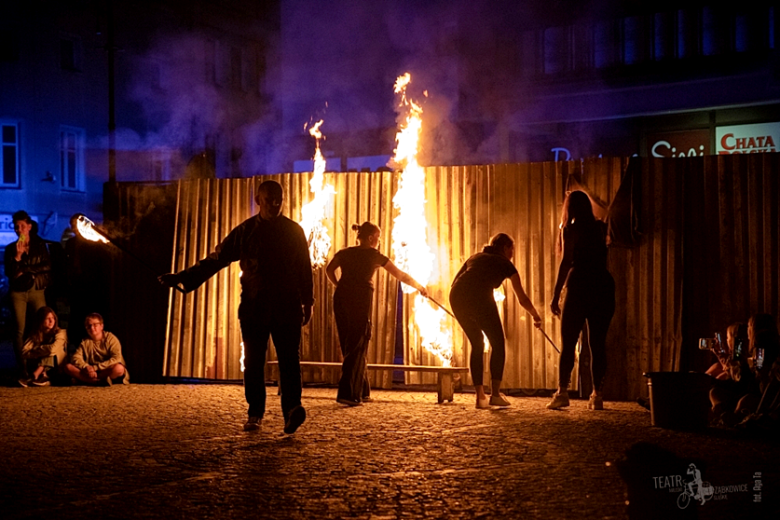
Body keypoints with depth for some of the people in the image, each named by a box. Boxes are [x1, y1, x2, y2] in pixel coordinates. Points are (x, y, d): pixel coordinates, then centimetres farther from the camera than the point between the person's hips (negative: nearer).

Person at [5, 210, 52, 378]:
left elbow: (47, 266, -2)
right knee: (20, 331, -5)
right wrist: (17, 256, -15)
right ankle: (22, 371, -5)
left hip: (37, 290, 0)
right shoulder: (11, 248, 8)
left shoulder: (39, 245, 8)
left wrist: (25, 270, -7)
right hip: (18, 292, 0)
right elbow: (10, 273, -2)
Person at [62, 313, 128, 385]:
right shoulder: (85, 342, 8)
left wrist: (95, 367, -22)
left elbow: (117, 359, -18)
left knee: (119, 368, -38)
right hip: (90, 373, 4)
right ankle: (102, 381, -26)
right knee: (68, 367, -17)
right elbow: (76, 358, -4)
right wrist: (86, 367, -26)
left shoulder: (111, 339, -5)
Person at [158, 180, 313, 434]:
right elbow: (215, 259, 7)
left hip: (287, 308, -1)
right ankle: (255, 414, 11)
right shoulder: (245, 231, 6)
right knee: (253, 362, 2)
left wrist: (308, 302, 10)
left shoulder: (294, 231, 6)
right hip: (253, 308, 1)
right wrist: (181, 278, 2)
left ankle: (292, 408, -23)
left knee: (289, 359, -13)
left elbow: (305, 268, 12)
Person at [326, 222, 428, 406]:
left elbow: (329, 270, 5)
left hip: (341, 298, 5)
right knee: (357, 347, -2)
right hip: (360, 300, -4)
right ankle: (347, 394, -11)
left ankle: (362, 391, 19)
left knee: (349, 345, 13)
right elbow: (400, 275, 13)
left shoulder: (345, 253, 16)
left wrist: (340, 286, 13)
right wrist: (419, 287, 25)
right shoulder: (374, 255, 7)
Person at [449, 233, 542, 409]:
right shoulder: (505, 264, 22)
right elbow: (522, 299, 27)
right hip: (479, 297, -5)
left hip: (456, 296, 5)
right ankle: (495, 394, 3)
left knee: (477, 345, 18)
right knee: (498, 344, 11)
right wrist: (536, 316, 44)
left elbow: (455, 282, 22)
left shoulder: (475, 257, 33)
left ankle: (480, 396, 14)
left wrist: (466, 309, 30)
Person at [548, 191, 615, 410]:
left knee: (568, 344, -2)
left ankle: (562, 392, -10)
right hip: (604, 287, 5)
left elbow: (566, 263, -9)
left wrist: (556, 295, -9)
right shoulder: (600, 228, 14)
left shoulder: (570, 229, 0)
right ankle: (597, 394, 3)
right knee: (598, 344, 6)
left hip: (580, 287, -4)